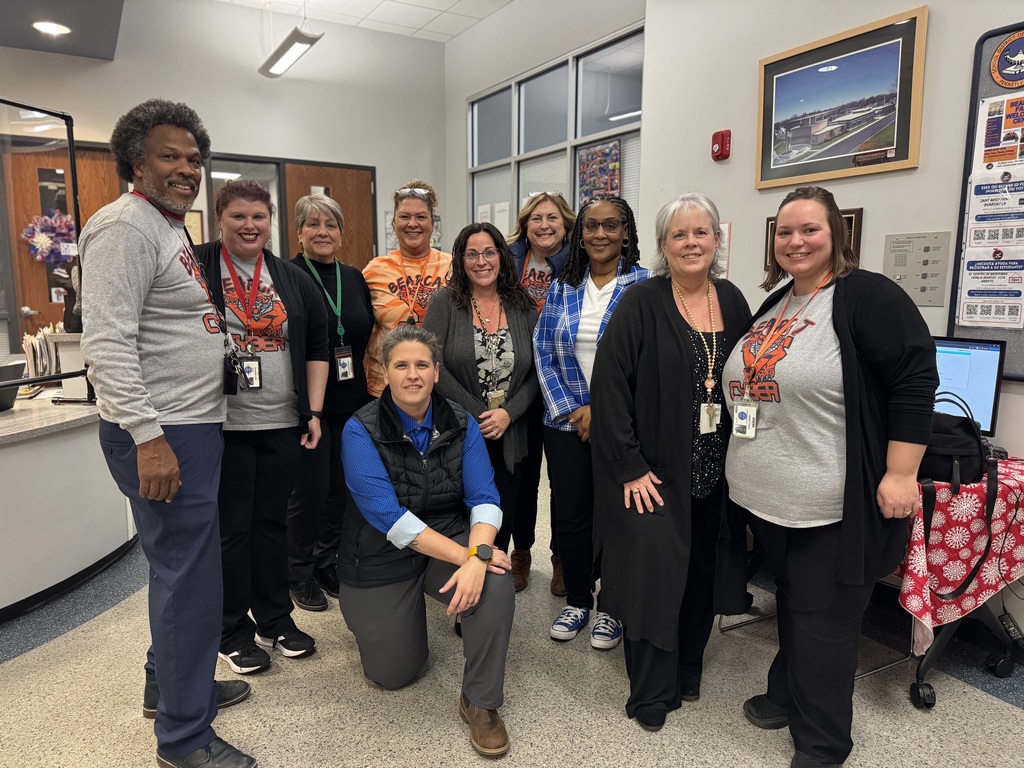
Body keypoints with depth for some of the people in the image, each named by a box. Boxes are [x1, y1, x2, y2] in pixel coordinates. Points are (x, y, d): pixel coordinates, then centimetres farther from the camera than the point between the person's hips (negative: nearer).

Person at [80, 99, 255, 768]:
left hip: (193, 426, 10)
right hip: (162, 437, -10)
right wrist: (147, 436, -25)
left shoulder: (172, 230, 18)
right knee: (191, 576, -3)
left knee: (182, 565, 20)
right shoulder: (125, 226, -13)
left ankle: (171, 683, 39)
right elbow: (108, 342, -23)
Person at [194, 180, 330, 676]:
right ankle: (234, 630, 22)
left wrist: (314, 412, 6)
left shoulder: (293, 280, 10)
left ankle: (275, 619, 28)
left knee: (272, 521, 13)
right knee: (231, 525, 5)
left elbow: (316, 349, 12)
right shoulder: (196, 270, -2)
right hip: (223, 425, -3)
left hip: (283, 424, 4)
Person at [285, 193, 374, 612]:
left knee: (342, 484, 12)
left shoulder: (355, 278, 10)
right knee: (310, 487, 3)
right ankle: (300, 573, 23)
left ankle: (328, 563, 30)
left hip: (351, 402, 5)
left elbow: (371, 336, 14)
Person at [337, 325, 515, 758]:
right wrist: (463, 557, -31)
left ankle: (480, 702, -6)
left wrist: (478, 556, -33)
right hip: (381, 559, -1)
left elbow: (484, 498, -13)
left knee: (496, 586, -28)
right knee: (393, 675, 7)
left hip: (453, 538, 2)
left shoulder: (460, 424, -7)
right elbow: (389, 517, -25)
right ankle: (371, 615, 39)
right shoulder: (361, 430, -16)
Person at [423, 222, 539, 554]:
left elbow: (535, 371, 4)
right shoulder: (444, 303, -3)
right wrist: (478, 414, -12)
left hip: (508, 436, 3)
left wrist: (508, 413, -10)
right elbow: (432, 364, -12)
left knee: (504, 516, 11)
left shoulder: (522, 307, 6)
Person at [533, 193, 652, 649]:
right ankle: (577, 600, 32)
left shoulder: (643, 286, -4)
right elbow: (543, 352, 3)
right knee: (570, 513, 11)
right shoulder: (562, 288, 8)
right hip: (566, 423, 4)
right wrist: (569, 410, -7)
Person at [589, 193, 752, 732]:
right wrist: (629, 466, -18)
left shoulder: (733, 301, 6)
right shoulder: (641, 304, -10)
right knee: (654, 575, 1)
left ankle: (687, 672, 39)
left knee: (702, 574, 16)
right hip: (655, 474, -5)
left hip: (715, 472, 5)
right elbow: (608, 385, -15)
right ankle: (652, 693, 23)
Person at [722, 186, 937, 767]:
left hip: (833, 504, -7)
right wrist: (747, 471, 23)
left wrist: (901, 474, -20)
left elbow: (915, 381, -17)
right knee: (791, 603, 22)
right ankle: (788, 695, 41)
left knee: (824, 619, 4)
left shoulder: (868, 297, -12)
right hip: (768, 498, 7)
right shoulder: (774, 306, 12)